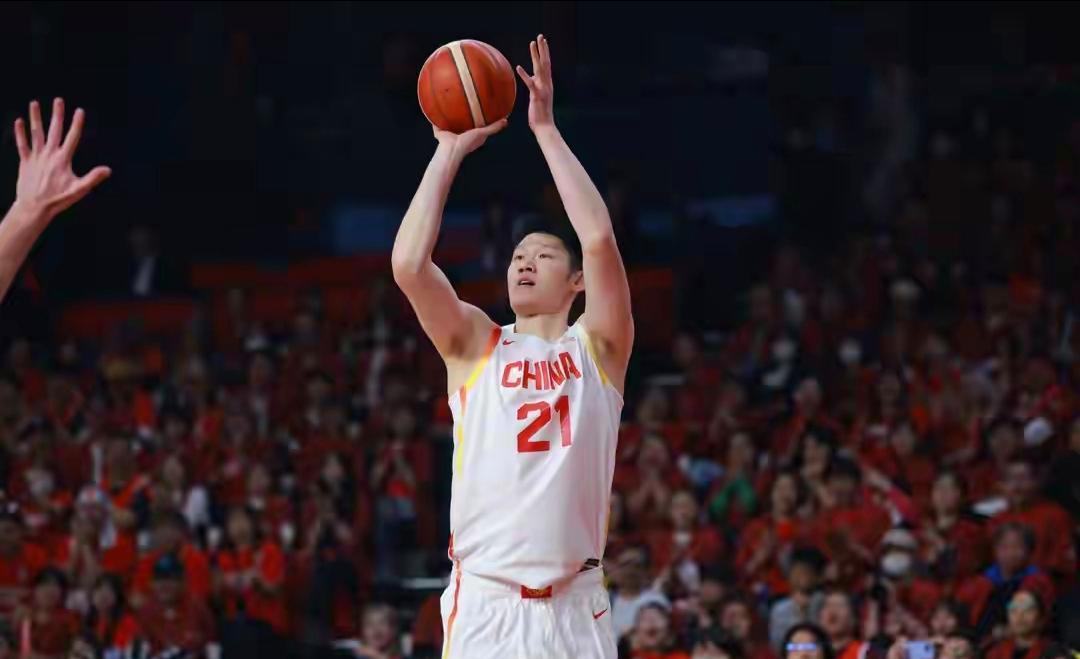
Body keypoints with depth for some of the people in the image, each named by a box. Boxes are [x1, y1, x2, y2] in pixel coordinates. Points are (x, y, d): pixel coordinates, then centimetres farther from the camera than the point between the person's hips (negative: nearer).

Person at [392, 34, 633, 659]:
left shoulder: (598, 348, 7)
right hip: (486, 605, 0)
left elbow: (599, 240, -9)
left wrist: (547, 130, -5)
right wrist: (451, 150, -2)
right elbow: (409, 264, -7)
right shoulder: (476, 345, 9)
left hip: (574, 608, 0)